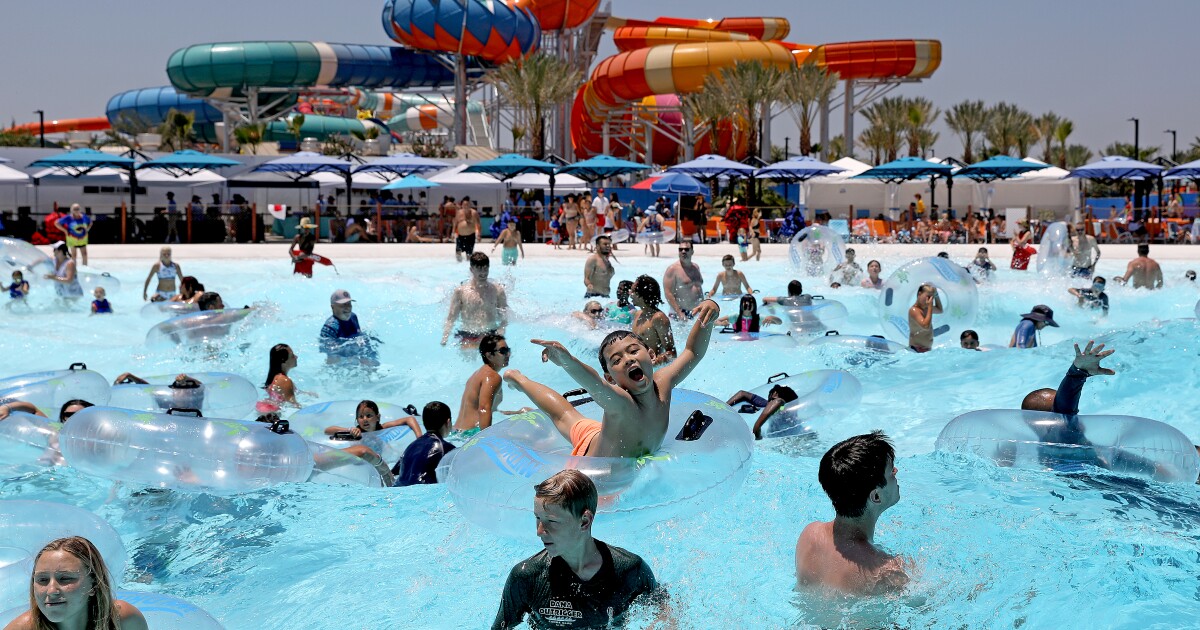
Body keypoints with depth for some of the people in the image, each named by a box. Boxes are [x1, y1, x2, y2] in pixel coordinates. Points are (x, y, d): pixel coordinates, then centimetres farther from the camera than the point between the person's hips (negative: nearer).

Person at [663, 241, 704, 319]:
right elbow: (668, 293, -15)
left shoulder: (696, 268, 13)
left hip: (697, 312, 7)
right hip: (681, 311, -6)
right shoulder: (673, 269, -9)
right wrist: (679, 313, -22)